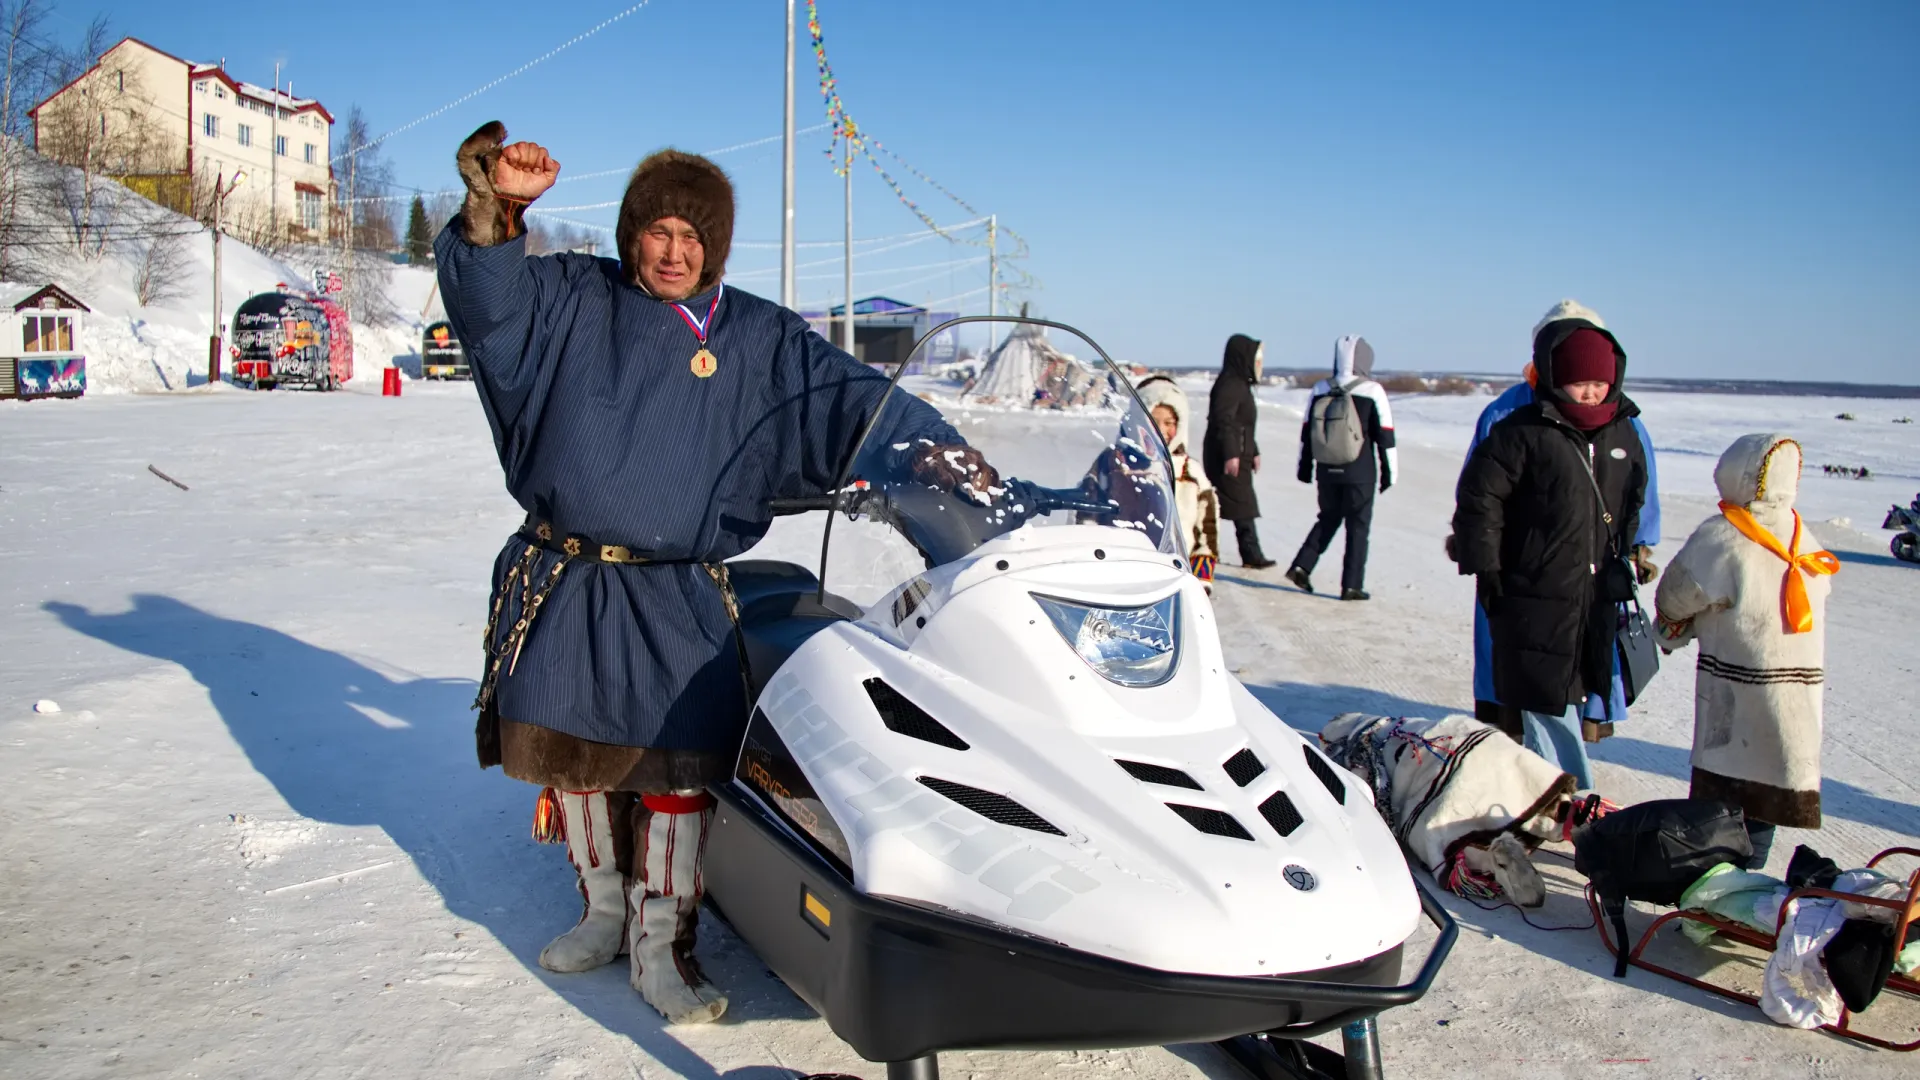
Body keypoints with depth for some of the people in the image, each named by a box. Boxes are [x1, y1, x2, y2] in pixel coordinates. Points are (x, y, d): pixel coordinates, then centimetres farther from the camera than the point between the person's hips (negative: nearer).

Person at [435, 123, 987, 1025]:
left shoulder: (763, 340, 5)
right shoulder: (571, 301, 7)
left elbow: (854, 400, -1)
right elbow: (487, 289, -6)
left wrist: (937, 451, -14)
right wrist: (496, 208, -25)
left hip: (677, 595, -1)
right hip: (559, 580, 2)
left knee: (679, 750, -12)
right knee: (567, 743, 7)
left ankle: (659, 941, 3)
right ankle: (605, 907, 27)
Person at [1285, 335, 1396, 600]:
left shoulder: (1320, 390, 3)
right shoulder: (1372, 392, -8)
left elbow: (1306, 431, 9)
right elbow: (1385, 436, -6)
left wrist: (1305, 466, 18)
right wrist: (1388, 471, 2)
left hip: (1327, 472, 4)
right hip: (1359, 474, -4)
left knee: (1328, 519, 20)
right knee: (1358, 527, 5)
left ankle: (1302, 566, 6)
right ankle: (1351, 585, 5)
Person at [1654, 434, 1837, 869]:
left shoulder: (1720, 536, -15)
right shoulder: (1804, 539, 6)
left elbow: (1676, 599, -6)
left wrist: (1670, 632, 16)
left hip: (1735, 687, -6)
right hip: (1802, 684, 6)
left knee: (1721, 790, 1)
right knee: (1765, 784, 14)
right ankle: (1747, 870, 21)